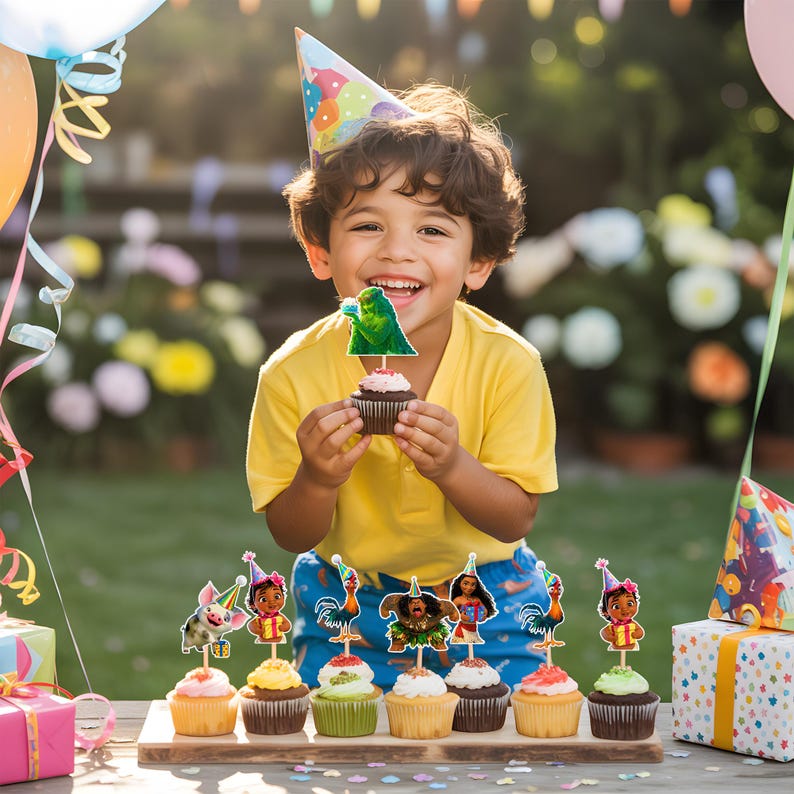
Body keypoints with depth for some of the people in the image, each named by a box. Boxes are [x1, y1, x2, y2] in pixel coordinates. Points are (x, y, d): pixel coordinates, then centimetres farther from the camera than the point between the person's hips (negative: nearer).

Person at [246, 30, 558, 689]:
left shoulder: (507, 365, -19)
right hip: (347, 601, 0)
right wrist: (317, 480, -33)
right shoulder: (294, 375, -19)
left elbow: (516, 518, -15)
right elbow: (292, 536, -10)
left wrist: (451, 467, -34)